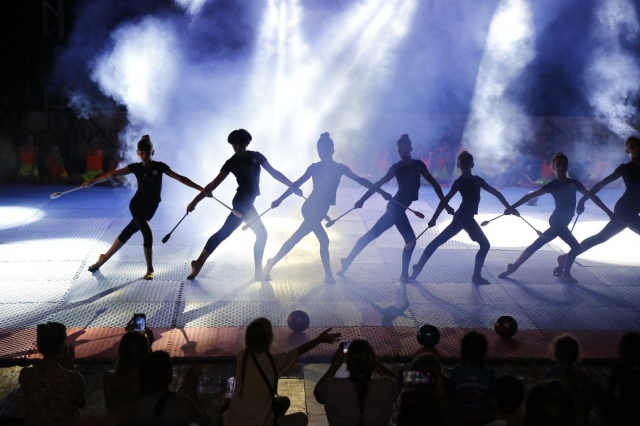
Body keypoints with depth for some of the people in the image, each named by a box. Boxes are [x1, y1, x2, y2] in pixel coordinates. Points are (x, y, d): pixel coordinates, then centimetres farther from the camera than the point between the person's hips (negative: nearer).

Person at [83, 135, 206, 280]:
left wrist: (200, 188, -13)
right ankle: (150, 270, -5)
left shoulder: (159, 166, -7)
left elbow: (180, 178, -8)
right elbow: (112, 174, -7)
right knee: (147, 234, -19)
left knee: (128, 232, 11)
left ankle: (104, 258, 29)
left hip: (151, 207, 2)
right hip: (137, 204, -2)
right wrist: (93, 181, -13)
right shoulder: (136, 167, -8)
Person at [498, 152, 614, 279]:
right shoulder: (552, 185, -9)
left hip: (560, 222, 5)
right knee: (576, 247, -10)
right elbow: (531, 195, -14)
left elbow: (592, 196, 11)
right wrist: (512, 207, -22)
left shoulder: (574, 183, 8)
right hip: (557, 221, -5)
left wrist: (608, 211, 9)